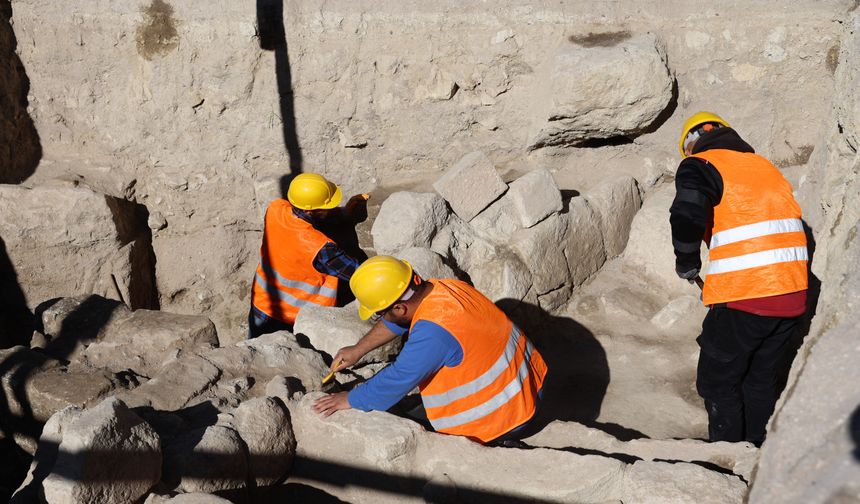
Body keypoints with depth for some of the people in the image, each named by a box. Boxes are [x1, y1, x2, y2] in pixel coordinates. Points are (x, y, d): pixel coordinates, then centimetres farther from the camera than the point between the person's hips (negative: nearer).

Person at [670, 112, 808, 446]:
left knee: (719, 382, 9)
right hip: (793, 294, 7)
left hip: (743, 298, -7)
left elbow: (687, 216, -21)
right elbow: (791, 223, 19)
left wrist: (687, 263, -4)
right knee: (762, 381, 21)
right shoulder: (762, 164, 20)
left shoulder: (699, 165, -1)